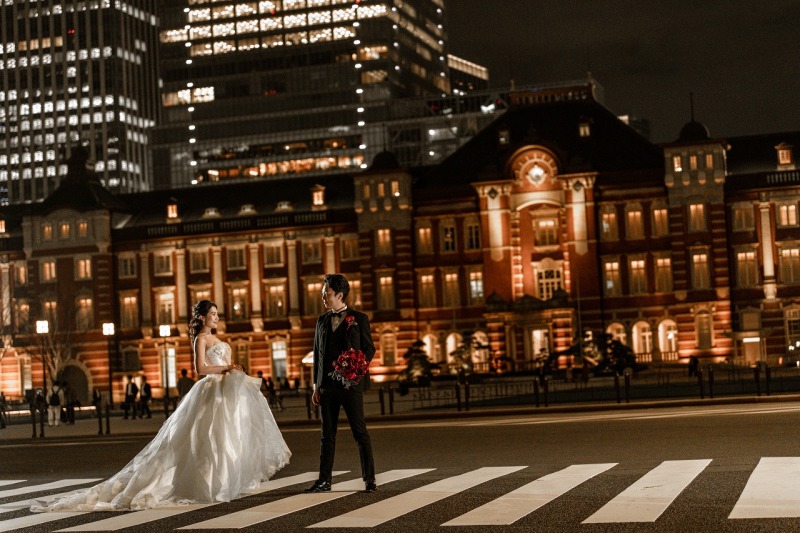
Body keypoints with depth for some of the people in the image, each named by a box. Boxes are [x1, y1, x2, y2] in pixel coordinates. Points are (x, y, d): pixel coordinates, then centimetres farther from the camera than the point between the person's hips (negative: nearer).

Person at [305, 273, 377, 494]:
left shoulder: (359, 318, 0)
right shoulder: (322, 320, 13)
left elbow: (369, 349, -1)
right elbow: (317, 354, 14)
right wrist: (316, 385, 11)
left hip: (350, 384, -4)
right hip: (327, 385, 4)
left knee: (360, 432, -1)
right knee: (327, 434, 7)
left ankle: (369, 479, 4)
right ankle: (324, 480, 12)